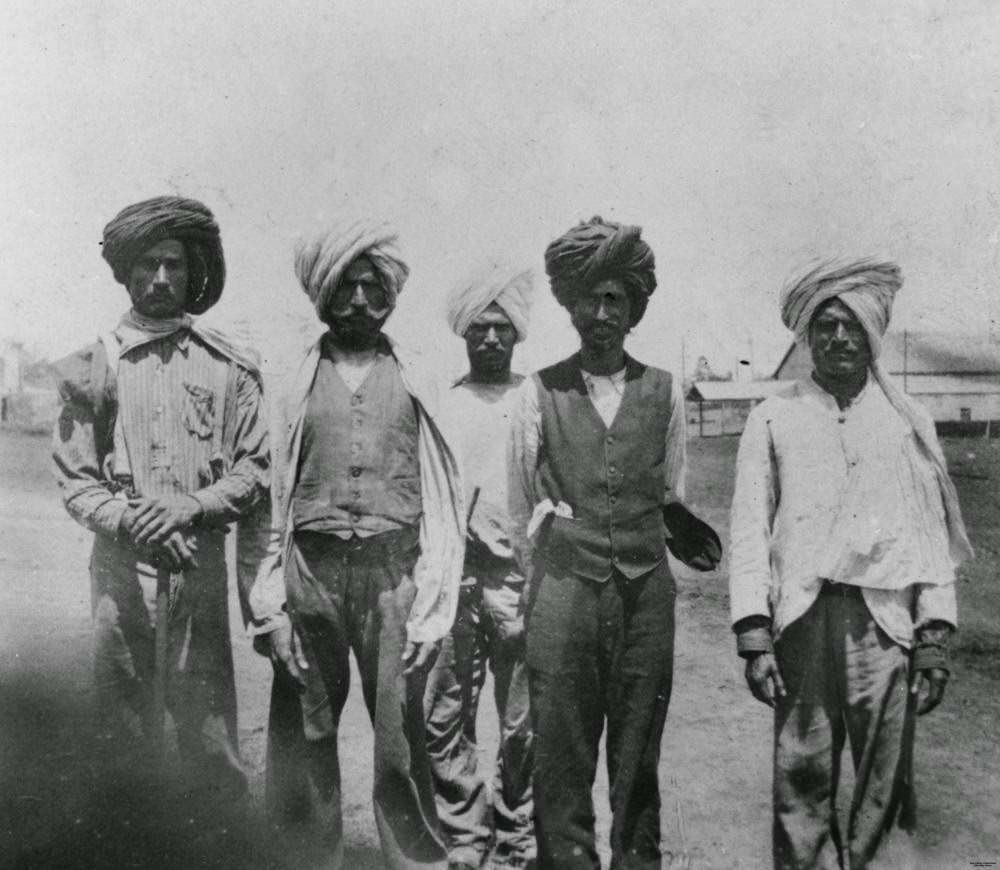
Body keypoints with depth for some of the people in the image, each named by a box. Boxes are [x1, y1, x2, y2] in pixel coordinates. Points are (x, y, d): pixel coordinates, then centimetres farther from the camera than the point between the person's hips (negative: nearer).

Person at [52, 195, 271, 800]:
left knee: (207, 713, 2)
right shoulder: (92, 368, 5)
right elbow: (75, 479, 4)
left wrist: (189, 506, -12)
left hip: (202, 561, 0)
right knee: (123, 717, 8)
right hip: (122, 563, 1)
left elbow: (255, 469, 4)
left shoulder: (228, 366, 3)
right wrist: (130, 522, -13)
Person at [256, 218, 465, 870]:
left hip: (394, 570, -1)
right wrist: (273, 606, -1)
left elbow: (444, 496, 5)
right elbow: (272, 494, 7)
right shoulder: (297, 379, 9)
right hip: (312, 568, 1)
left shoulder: (415, 381, 9)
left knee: (402, 738, 1)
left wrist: (434, 602, -3)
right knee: (306, 736, 7)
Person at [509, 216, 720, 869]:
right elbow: (520, 504, 8)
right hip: (563, 588, -1)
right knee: (561, 750, 2)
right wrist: (521, 591, 10)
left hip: (646, 590, 2)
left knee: (639, 754, 10)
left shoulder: (665, 393, 6)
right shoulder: (539, 393, 3)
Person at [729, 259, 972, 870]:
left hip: (889, 625, 1)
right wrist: (754, 636, -5)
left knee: (885, 790, 3)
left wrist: (936, 637, 1)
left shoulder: (909, 422, 11)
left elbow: (933, 537, 9)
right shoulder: (774, 420, 7)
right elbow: (750, 532, 3)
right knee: (801, 780, 2)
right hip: (802, 621, -1)